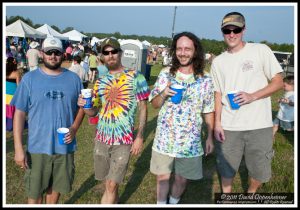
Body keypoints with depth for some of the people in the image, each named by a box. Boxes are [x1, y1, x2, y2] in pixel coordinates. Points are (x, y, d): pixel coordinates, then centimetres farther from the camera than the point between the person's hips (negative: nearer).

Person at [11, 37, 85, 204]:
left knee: (56, 187, 19)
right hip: (38, 148, -1)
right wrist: (18, 148, -10)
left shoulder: (73, 79, 0)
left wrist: (74, 128, -10)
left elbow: (81, 107, 9)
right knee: (35, 192, 11)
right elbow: (19, 113, -5)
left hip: (65, 146, 2)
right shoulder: (29, 79, -5)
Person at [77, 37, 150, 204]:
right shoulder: (100, 81, 7)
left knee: (112, 185, -1)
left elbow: (143, 108, -4)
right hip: (101, 139, 4)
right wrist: (84, 105, -12)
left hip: (124, 140, -4)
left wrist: (140, 137, -9)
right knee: (110, 184, 16)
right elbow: (93, 111, 11)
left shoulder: (136, 77, -6)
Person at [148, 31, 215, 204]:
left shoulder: (205, 80, -4)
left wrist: (210, 137, 3)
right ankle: (161, 204, 38)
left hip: (190, 142, 0)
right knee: (162, 176, 14)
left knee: (182, 179, 14)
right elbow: (154, 104, 3)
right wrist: (163, 94, -18)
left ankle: (173, 203, 42)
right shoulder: (165, 74, -3)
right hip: (164, 139, 1)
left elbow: (208, 111, 3)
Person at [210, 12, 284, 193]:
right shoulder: (218, 61, 7)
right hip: (228, 126, 2)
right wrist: (217, 123, 1)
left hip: (259, 125, -2)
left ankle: (251, 194, 40)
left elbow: (278, 82, -3)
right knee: (226, 168, 12)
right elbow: (218, 94, 10)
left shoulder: (261, 50, -2)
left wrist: (253, 96, -18)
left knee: (259, 170, 11)